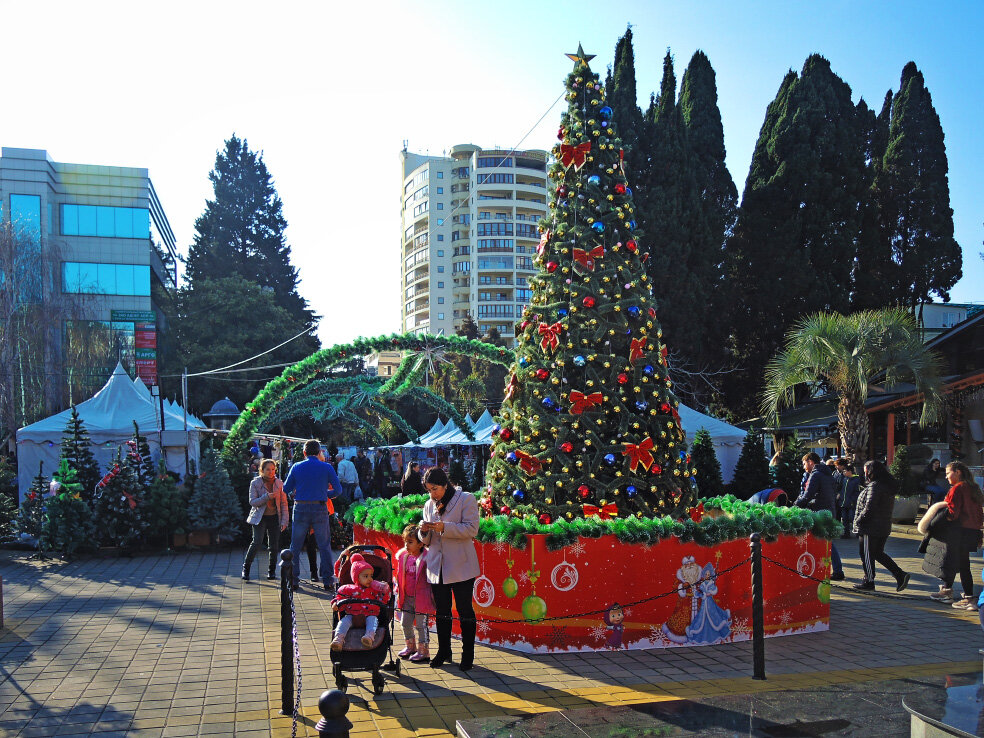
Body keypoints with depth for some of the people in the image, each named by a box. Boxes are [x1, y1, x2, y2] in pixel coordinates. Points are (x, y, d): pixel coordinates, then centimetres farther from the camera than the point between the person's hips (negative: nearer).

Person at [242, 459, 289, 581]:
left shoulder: (279, 484, 3)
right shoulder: (255, 483, -3)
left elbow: (284, 504, 5)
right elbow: (252, 502, -9)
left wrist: (284, 520, -3)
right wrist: (267, 497, -23)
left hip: (274, 518, 2)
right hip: (260, 518, -2)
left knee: (274, 545, 1)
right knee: (257, 542, -16)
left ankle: (272, 571, 19)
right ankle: (246, 567, 2)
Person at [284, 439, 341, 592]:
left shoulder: (296, 467, 2)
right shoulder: (326, 467, -1)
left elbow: (286, 489, 8)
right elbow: (338, 489, 0)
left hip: (300, 508, 1)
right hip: (320, 509, -1)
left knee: (295, 546, 11)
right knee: (324, 546, 7)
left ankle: (293, 580, 13)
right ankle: (328, 581, 6)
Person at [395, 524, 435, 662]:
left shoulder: (426, 558, -15)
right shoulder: (403, 557, 3)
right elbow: (399, 577, 15)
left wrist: (432, 596, -8)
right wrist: (398, 593, 15)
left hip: (421, 598, -7)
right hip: (406, 598, 7)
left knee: (421, 625, 0)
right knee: (405, 623, 15)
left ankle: (423, 651, 12)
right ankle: (411, 647, 34)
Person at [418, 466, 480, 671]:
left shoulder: (466, 499, -5)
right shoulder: (429, 505, 12)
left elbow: (472, 529, -14)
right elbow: (426, 541, 16)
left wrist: (444, 527, -23)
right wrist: (424, 532, -8)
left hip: (461, 567, -5)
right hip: (437, 567, 5)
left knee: (465, 611, 2)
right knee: (442, 611, 13)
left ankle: (467, 654, 13)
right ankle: (443, 651, 26)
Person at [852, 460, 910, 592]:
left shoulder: (874, 486, -17)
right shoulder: (888, 486, 12)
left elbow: (869, 508, -23)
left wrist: (858, 521, -11)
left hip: (871, 528, -9)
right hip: (884, 527, 9)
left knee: (867, 554, 2)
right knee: (878, 553, 17)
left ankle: (869, 581, 10)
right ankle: (900, 575, 9)